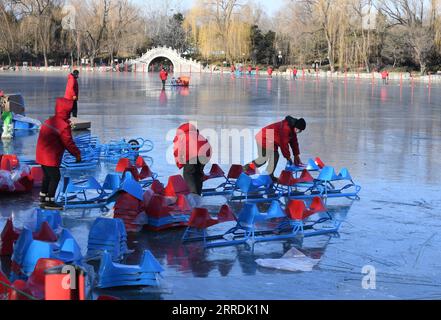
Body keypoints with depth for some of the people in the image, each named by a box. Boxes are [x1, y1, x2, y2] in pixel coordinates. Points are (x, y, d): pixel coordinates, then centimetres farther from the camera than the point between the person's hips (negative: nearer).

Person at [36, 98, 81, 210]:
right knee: (55, 177, -2)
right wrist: (77, 154, -4)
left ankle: (43, 197, 34)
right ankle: (49, 202, 0)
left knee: (47, 175, 22)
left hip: (41, 154, 9)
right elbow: (68, 143, -16)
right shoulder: (64, 126, -18)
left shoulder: (50, 121, 11)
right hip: (51, 157, -9)